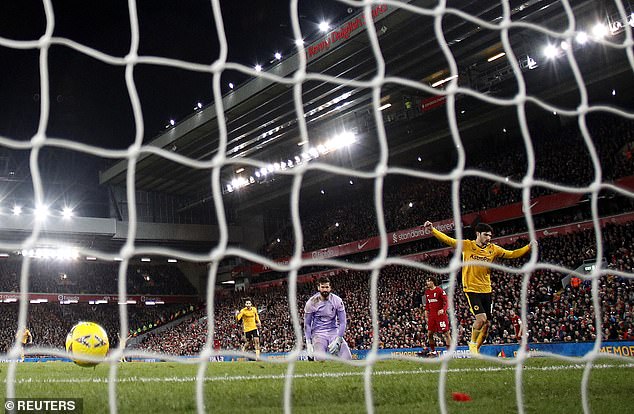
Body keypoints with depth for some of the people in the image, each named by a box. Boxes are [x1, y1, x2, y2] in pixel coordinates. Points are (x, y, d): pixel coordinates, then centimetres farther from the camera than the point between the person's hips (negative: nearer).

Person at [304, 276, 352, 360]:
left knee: (347, 358, -19)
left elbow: (342, 322, -2)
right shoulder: (311, 303, -7)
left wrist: (337, 340, -15)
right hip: (318, 333, -2)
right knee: (320, 359, -28)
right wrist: (308, 343, -11)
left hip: (334, 331, 2)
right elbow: (307, 324, 0)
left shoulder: (337, 301, -4)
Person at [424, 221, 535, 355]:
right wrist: (432, 229, -16)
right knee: (481, 318, -18)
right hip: (471, 289, -4)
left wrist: (529, 247, -2)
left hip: (486, 290, 5)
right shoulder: (467, 245, -3)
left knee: (487, 323, 4)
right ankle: (472, 343, 9)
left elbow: (512, 254, 8)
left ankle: (476, 349, 24)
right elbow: (447, 239, -6)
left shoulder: (493, 249, 6)